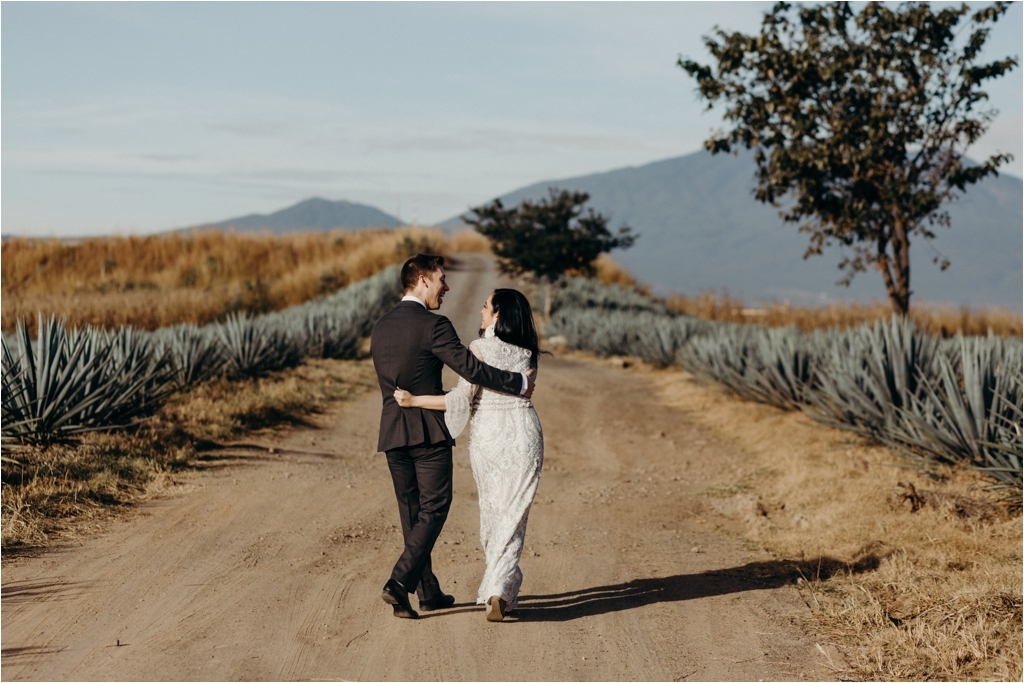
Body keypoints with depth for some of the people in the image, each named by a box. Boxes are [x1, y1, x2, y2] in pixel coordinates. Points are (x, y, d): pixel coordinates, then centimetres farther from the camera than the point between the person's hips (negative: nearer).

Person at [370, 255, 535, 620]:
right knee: (433, 510, 1)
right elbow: (471, 368, -18)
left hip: (392, 433, 7)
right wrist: (520, 383, -8)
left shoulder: (380, 328, 10)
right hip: (429, 432, -7)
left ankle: (428, 592, 21)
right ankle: (400, 583, -13)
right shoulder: (433, 325, -13)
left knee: (412, 512, 13)